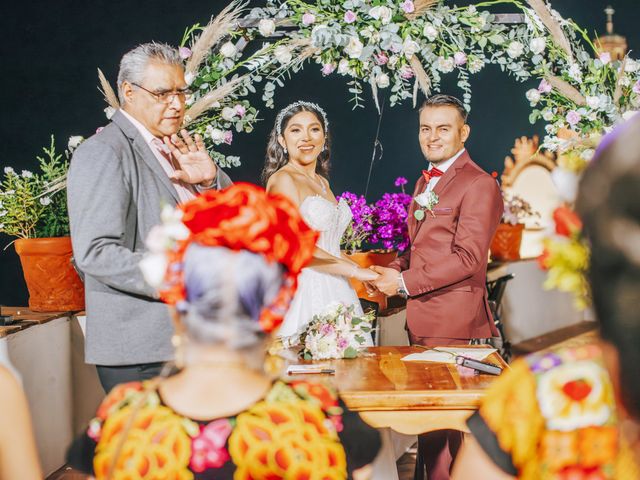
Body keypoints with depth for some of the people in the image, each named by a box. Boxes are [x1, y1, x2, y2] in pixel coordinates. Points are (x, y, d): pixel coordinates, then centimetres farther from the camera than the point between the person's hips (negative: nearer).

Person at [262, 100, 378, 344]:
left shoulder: (322, 182, 17)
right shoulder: (283, 179, -8)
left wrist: (371, 277, 9)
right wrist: (355, 270, -13)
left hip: (335, 293, 8)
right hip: (305, 293, -8)